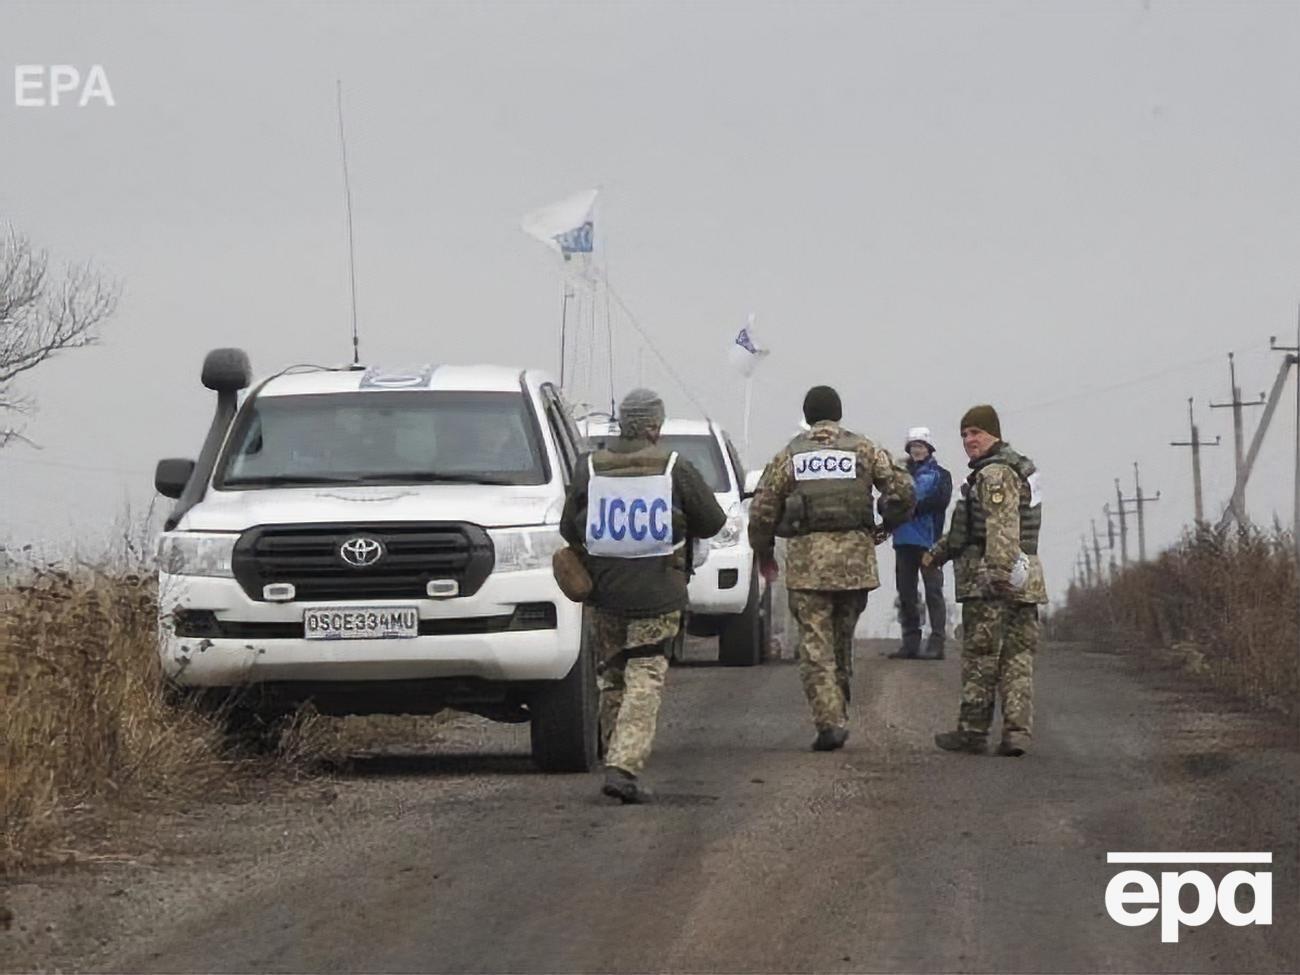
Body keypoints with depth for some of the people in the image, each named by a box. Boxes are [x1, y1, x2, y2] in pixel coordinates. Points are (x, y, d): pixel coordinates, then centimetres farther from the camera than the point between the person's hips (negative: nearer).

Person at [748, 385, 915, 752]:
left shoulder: (789, 456, 6)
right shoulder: (864, 450, 7)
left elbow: (762, 511, 5)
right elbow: (903, 490, 0)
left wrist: (763, 553, 21)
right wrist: (888, 526, 18)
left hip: (806, 562, -1)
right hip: (855, 560, 1)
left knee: (815, 647, -1)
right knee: (843, 641, 15)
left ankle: (830, 722, -11)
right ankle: (838, 715, 19)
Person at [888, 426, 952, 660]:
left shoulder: (939, 475, 7)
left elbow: (940, 500, -9)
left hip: (929, 541, -4)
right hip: (904, 541, 4)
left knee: (933, 592, -6)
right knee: (906, 593, 6)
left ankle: (936, 643, -7)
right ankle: (910, 642, 11)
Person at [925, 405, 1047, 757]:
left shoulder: (995, 474, -11)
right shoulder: (1014, 470, 23)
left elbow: (1002, 526, -25)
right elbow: (973, 525, 32)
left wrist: (1001, 570, -34)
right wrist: (940, 550, 34)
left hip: (988, 581, -9)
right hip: (1023, 579, 9)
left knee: (980, 658, -1)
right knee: (1018, 658, 5)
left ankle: (973, 731, 4)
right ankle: (1017, 732, -1)